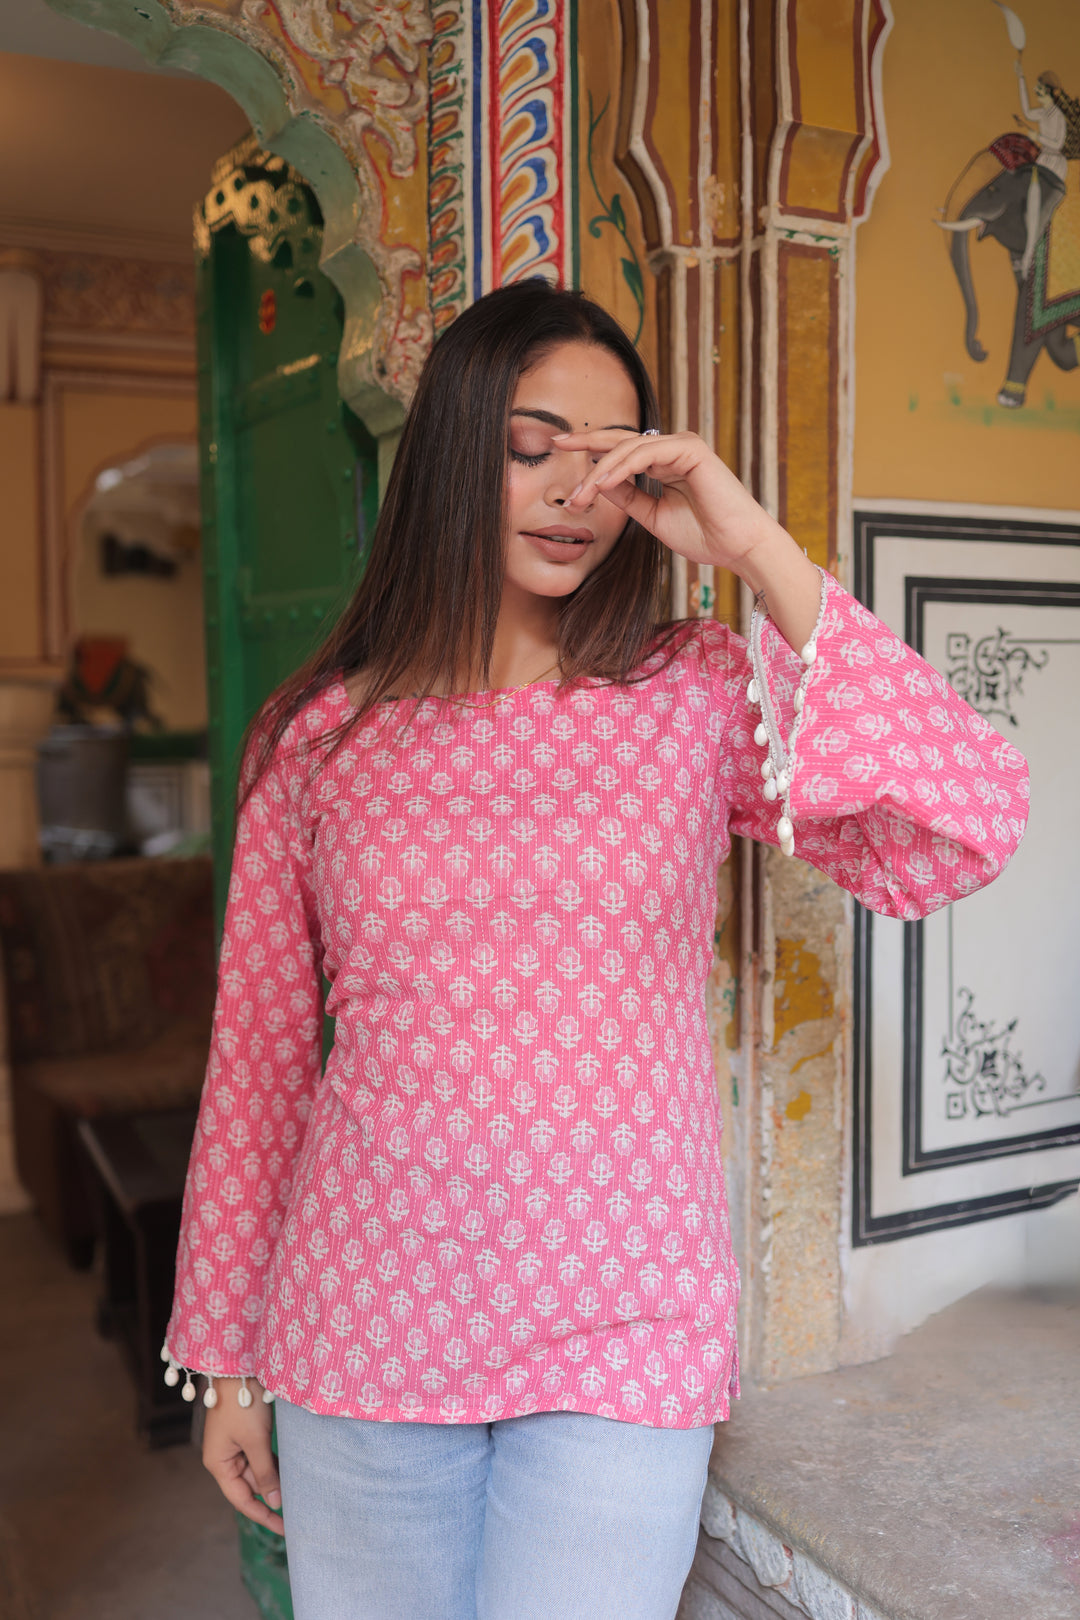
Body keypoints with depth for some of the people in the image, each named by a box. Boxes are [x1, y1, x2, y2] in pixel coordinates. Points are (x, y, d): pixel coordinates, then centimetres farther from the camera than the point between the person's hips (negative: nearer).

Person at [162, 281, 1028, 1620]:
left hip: (621, 1338, -1)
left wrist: (760, 552, -19)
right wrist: (226, 1357, 10)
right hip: (362, 1339, 2)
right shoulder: (320, 739, -2)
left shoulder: (700, 696, -5)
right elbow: (257, 1056, 4)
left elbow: (957, 839, -19)